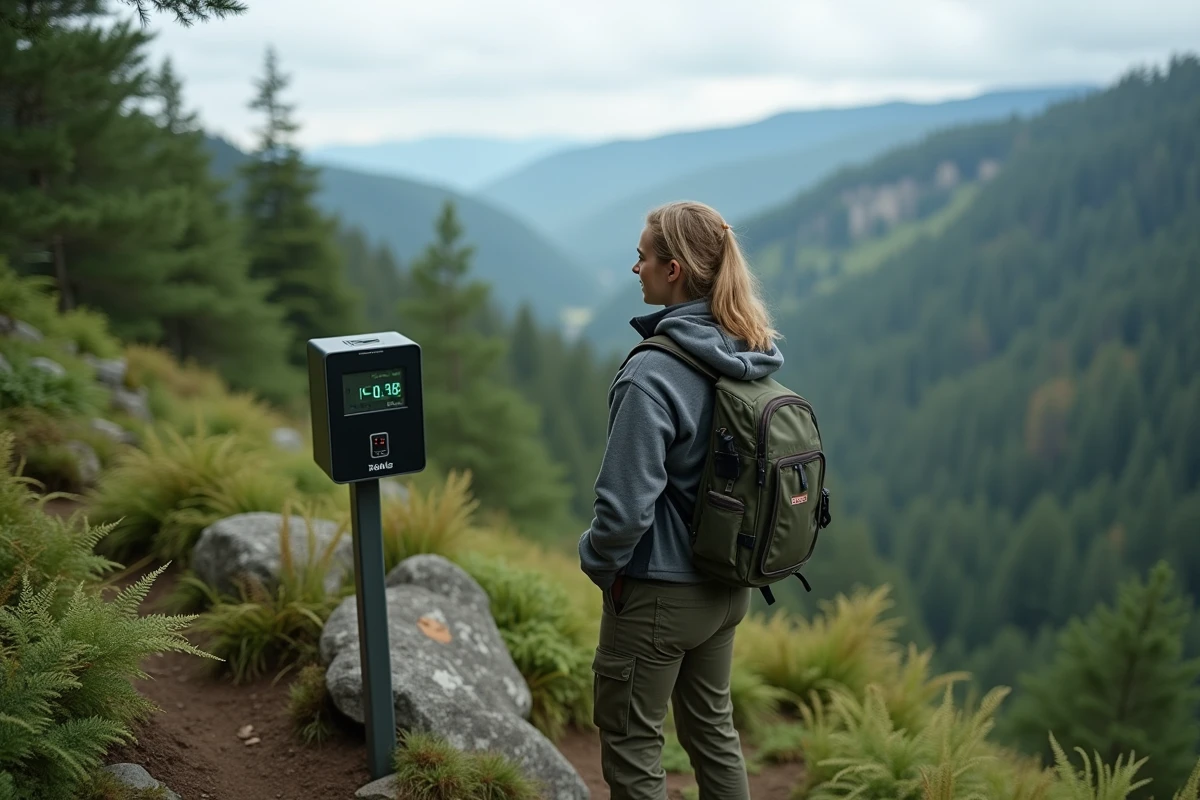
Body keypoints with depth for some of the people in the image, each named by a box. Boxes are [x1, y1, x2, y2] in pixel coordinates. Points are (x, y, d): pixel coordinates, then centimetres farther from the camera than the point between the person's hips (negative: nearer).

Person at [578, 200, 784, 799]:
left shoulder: (653, 377, -26)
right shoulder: (750, 357, -1)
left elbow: (627, 501, -26)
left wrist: (598, 562, -6)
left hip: (658, 591, -8)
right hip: (728, 584, 8)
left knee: (630, 741, 11)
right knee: (713, 726, 23)